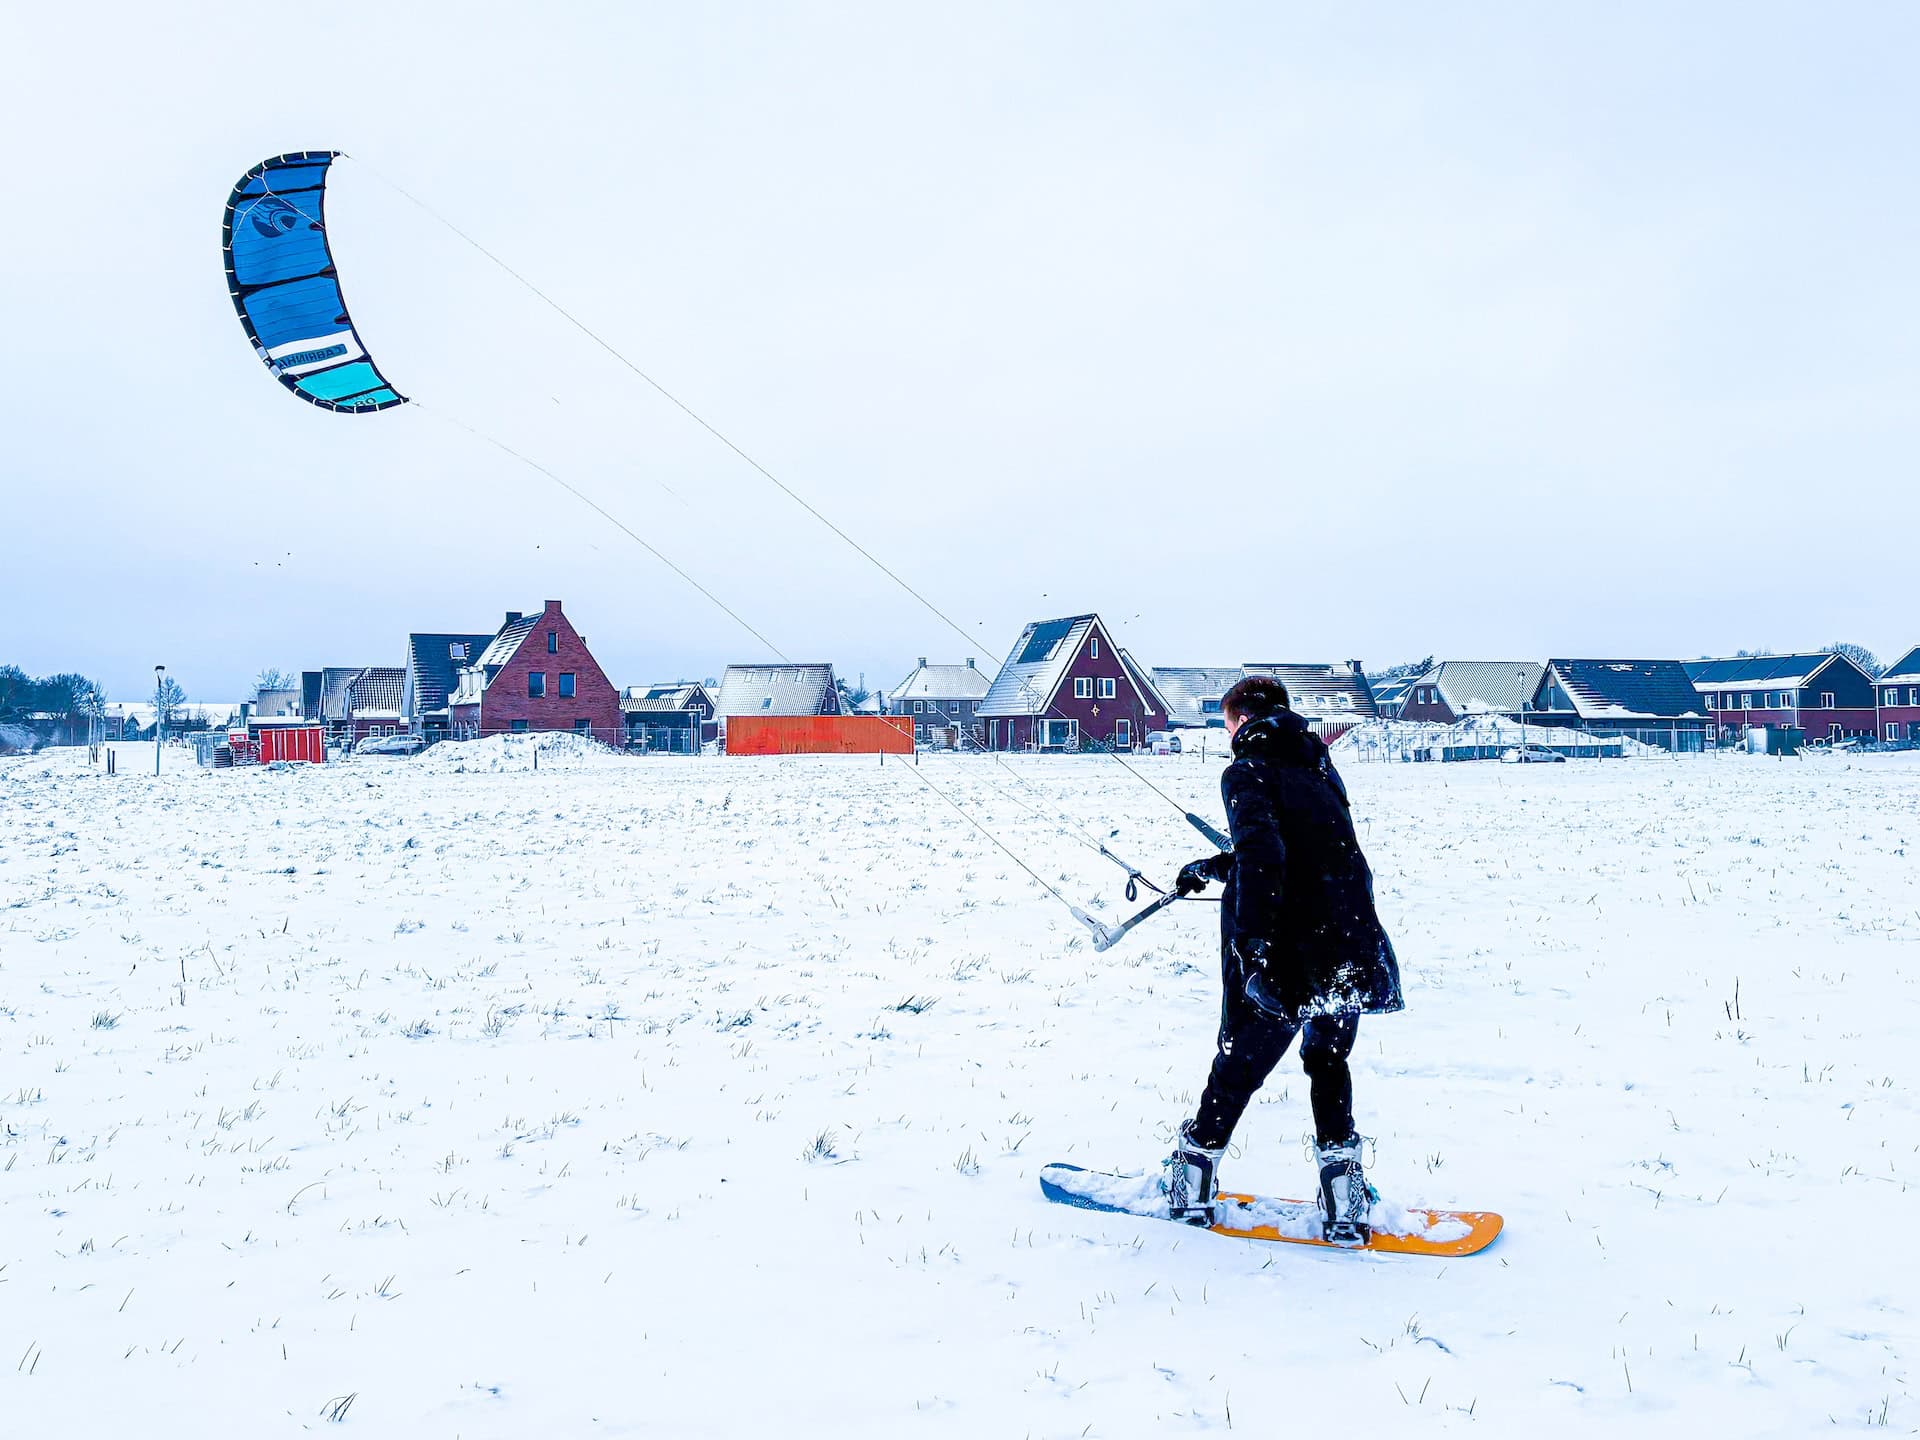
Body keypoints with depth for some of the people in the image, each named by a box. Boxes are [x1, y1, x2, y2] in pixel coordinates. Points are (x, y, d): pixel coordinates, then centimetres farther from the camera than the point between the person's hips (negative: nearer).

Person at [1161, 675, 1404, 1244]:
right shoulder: (1317, 766, 17)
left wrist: (1252, 947, -26)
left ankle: (1191, 1183, 30)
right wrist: (1210, 868, 39)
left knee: (1237, 1067, 13)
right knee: (1328, 1065, 25)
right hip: (1355, 956, 6)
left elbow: (1262, 855, -23)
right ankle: (1345, 1202, 19)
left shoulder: (1248, 771, -5)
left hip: (1290, 962, -5)